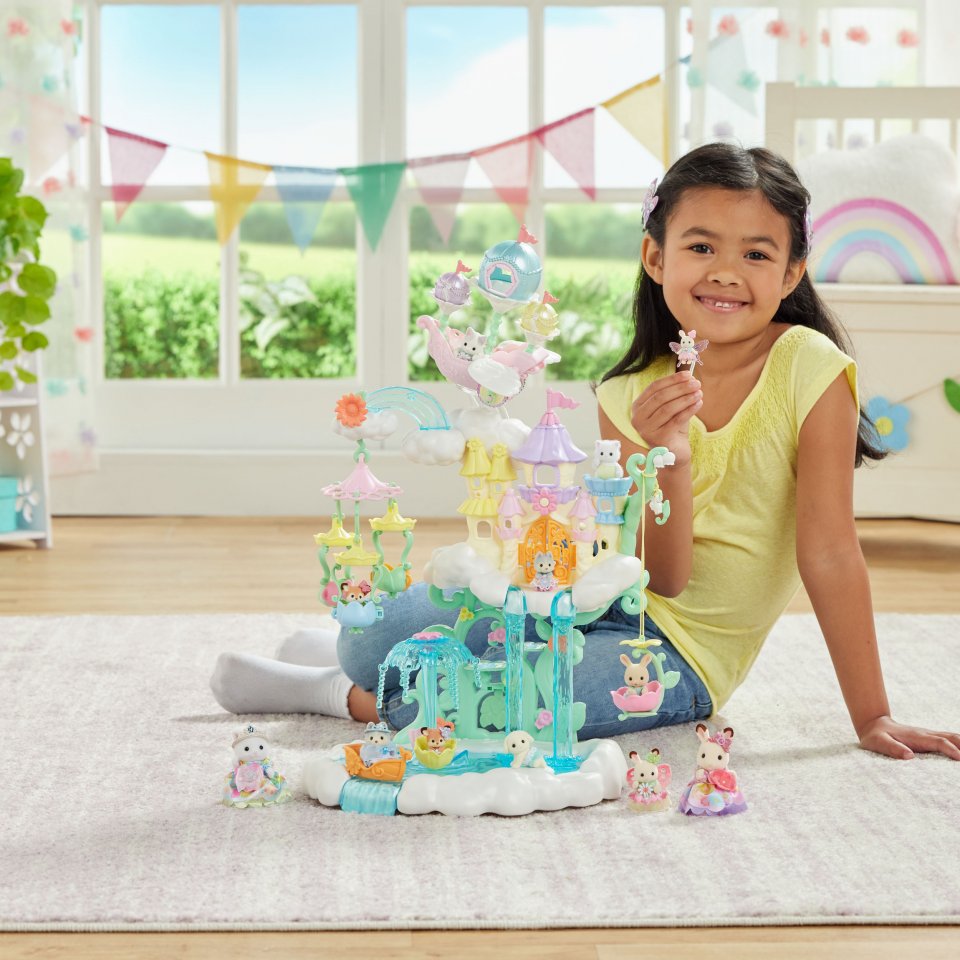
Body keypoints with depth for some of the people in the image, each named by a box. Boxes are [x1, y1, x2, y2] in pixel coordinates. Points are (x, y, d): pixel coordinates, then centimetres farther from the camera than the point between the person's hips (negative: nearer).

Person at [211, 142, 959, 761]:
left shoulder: (809, 370, -15)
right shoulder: (632, 395, -2)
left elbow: (830, 555, -13)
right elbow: (663, 577, -10)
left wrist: (872, 717, -12)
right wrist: (669, 458, -28)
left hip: (684, 655, -4)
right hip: (607, 600, 4)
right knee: (393, 626, -20)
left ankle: (347, 695, 1)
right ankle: (357, 652, 16)